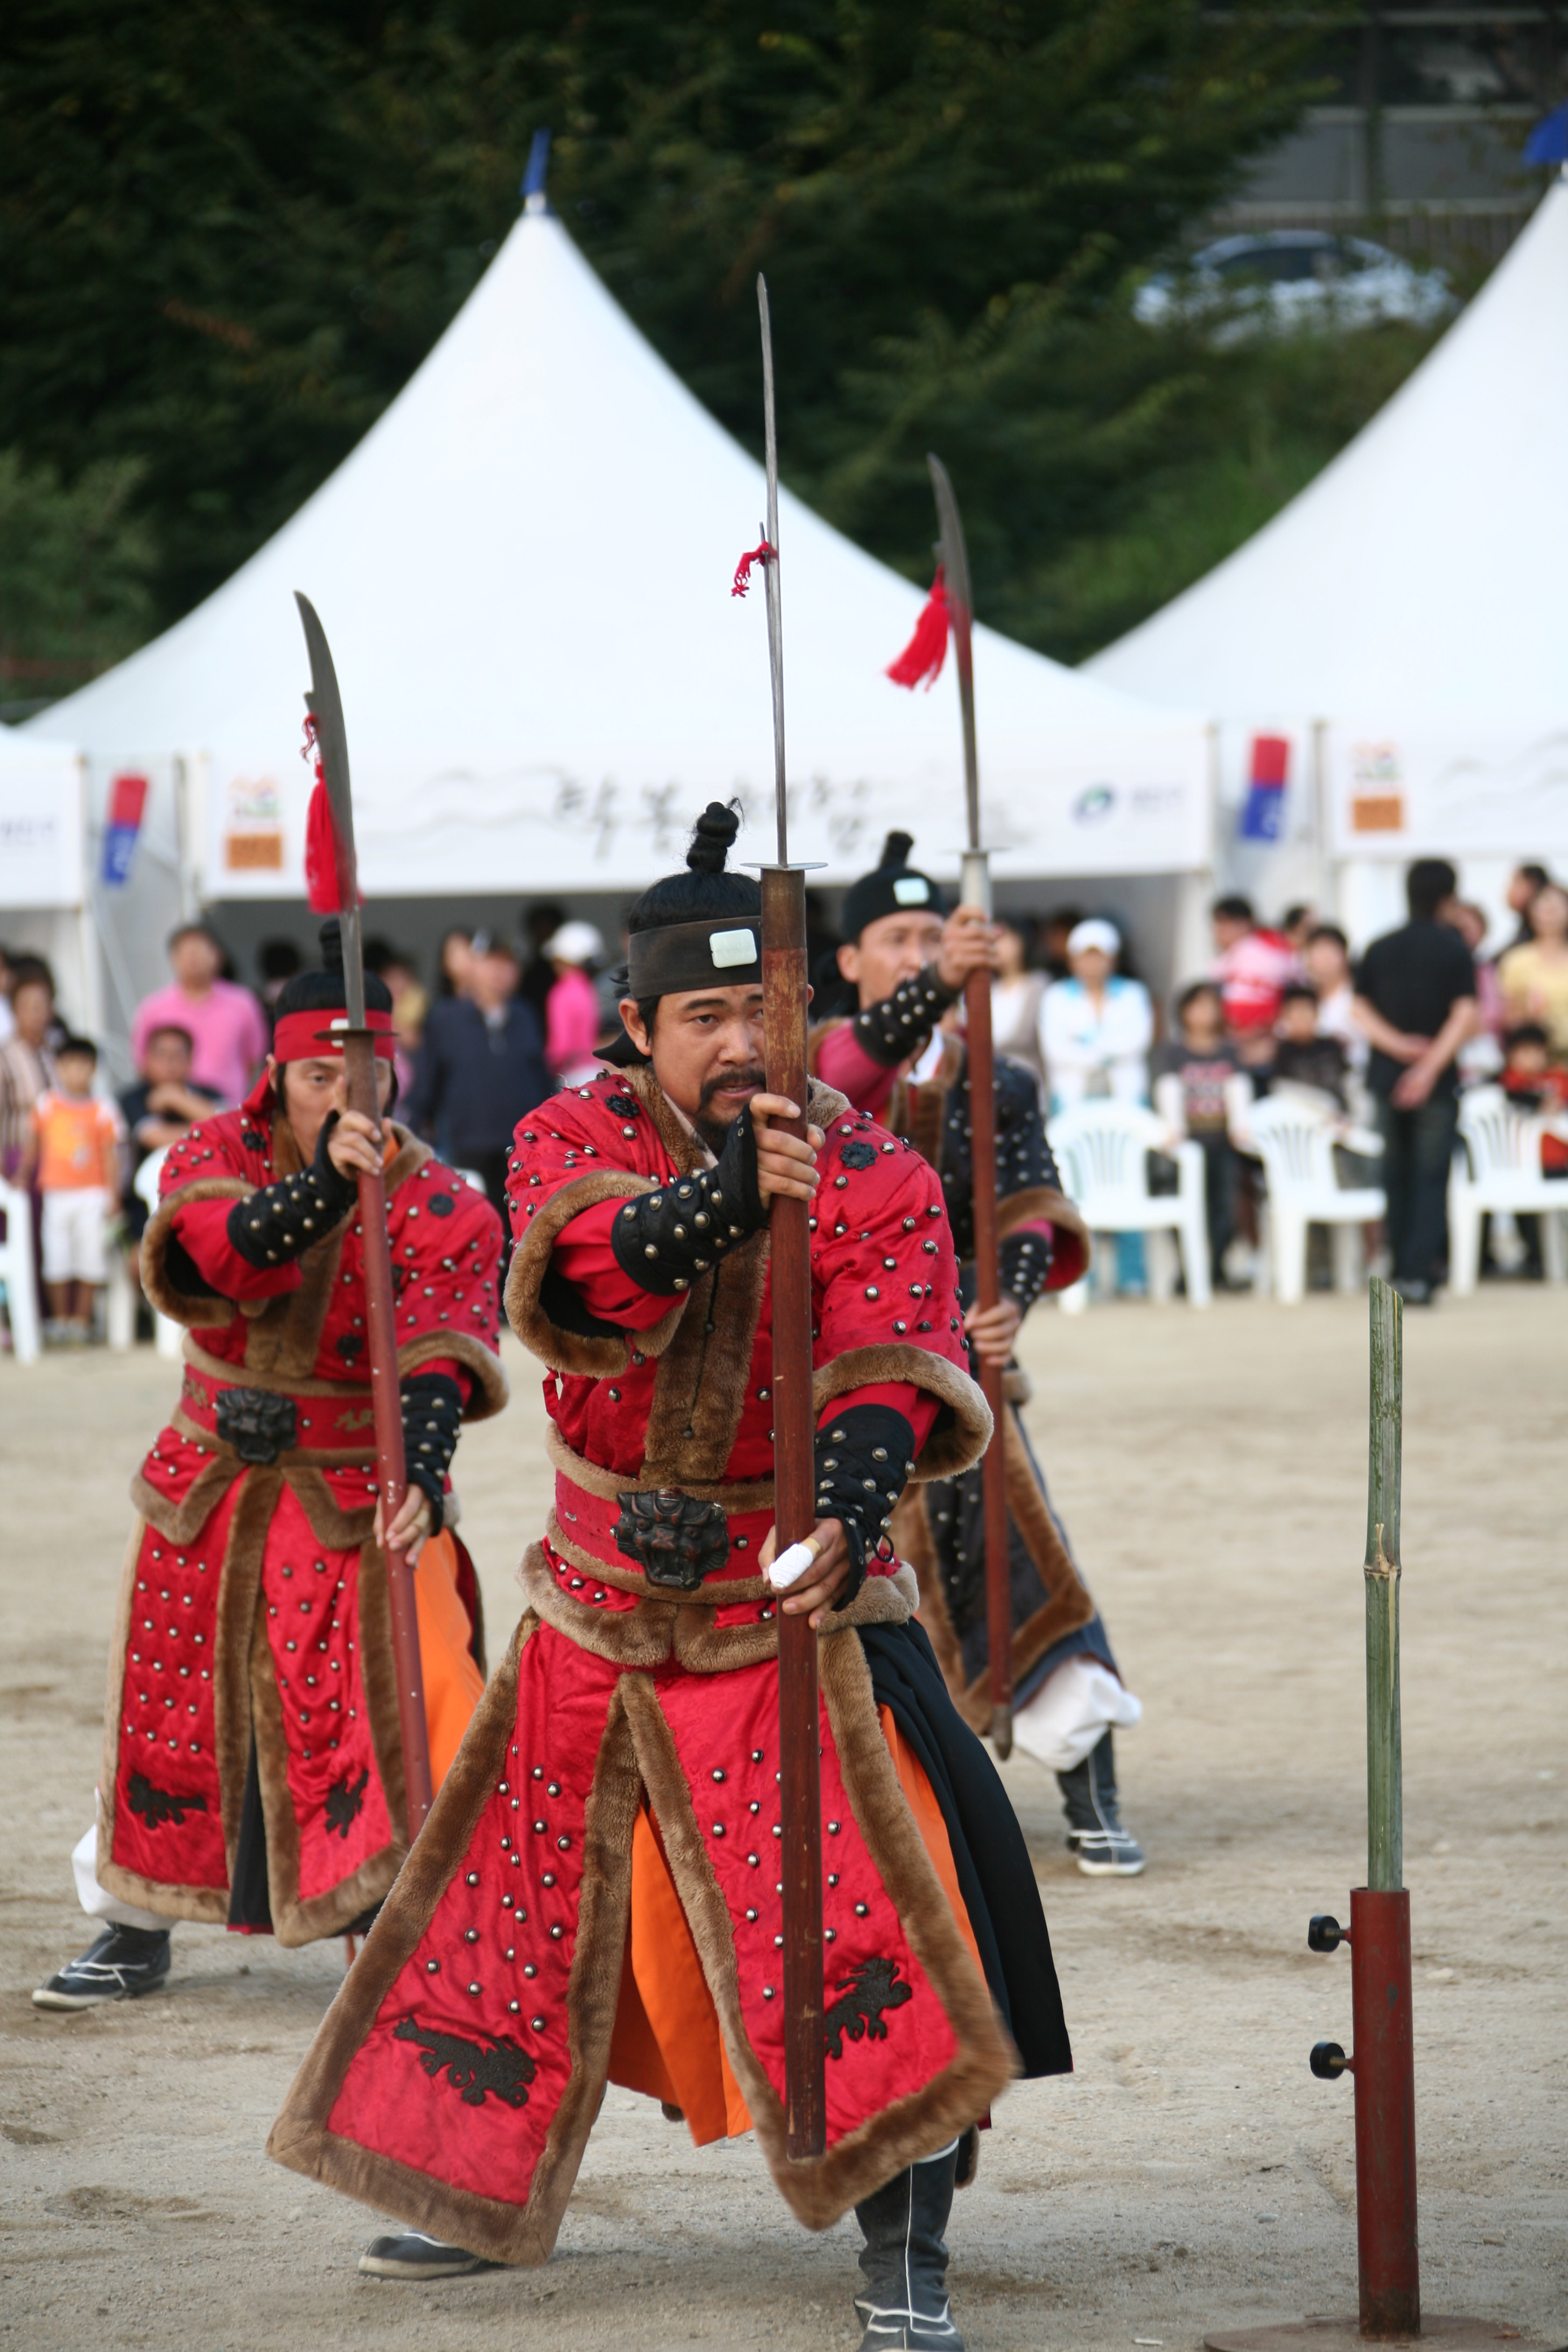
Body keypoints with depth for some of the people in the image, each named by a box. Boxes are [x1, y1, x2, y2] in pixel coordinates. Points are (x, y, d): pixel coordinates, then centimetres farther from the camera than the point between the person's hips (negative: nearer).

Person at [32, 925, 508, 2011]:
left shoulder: (442, 1209, -12)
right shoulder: (215, 1157, -6)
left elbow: (437, 1359, -24)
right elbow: (227, 1257, -29)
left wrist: (424, 1477, -42)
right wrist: (325, 1178, -47)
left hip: (356, 1499, -3)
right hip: (210, 1490, 3)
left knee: (410, 1696, -20)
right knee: (169, 1711, 13)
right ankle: (137, 1927, 32)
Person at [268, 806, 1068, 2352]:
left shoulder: (876, 1181, -10)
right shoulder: (574, 1139, -6)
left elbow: (882, 1379, -23)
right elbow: (581, 1285, -28)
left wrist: (847, 1517, -44)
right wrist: (728, 1191, -47)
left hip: (787, 1606, -3)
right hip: (599, 1611, 3)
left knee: (866, 1906, -18)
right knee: (523, 1902, 15)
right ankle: (482, 2191, 37)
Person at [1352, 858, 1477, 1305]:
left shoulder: (1380, 949, 6)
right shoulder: (1454, 949, -4)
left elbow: (1361, 1009, -1)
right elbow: (1465, 1014, -13)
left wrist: (1397, 1045, -10)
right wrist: (1430, 1066, -16)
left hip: (1386, 1078, 3)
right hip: (1437, 1083, -3)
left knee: (1396, 1175, 14)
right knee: (1431, 1178, -1)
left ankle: (1403, 1269, 17)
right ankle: (1420, 1272, -12)